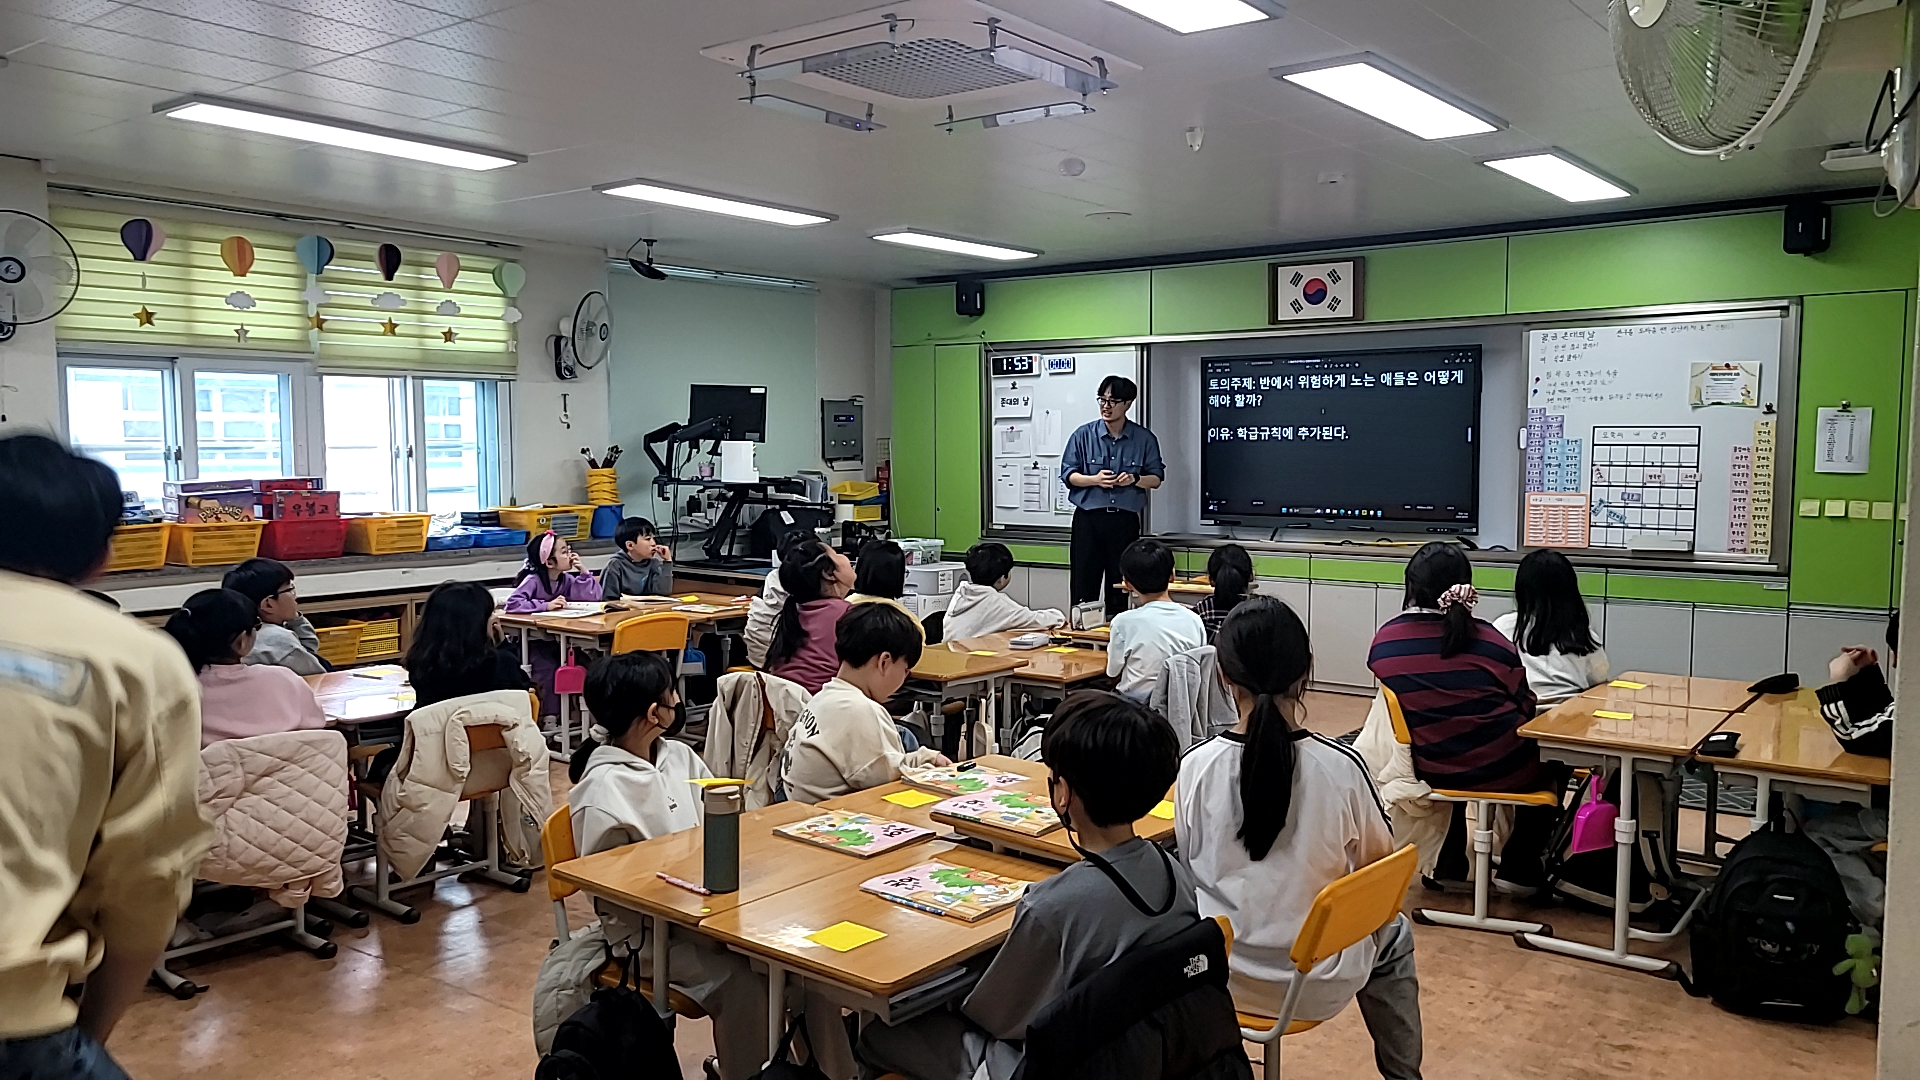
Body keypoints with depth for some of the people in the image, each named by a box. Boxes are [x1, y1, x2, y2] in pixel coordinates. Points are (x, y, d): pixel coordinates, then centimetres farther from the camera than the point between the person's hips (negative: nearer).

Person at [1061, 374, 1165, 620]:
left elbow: (1156, 478, 8)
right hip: (1088, 518, -1)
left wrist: (1134, 479, -12)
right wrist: (1095, 480, -15)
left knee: (1119, 586, 6)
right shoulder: (1083, 435, 2)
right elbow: (1068, 474, 2)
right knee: (1084, 584, -1)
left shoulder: (1144, 439, 3)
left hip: (1126, 519, 1)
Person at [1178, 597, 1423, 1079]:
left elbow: (1190, 868, -2)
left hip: (1221, 975, 1)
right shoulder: (1341, 767, -21)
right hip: (1316, 987, -1)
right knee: (1393, 936, 31)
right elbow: (1377, 860, -3)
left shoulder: (1196, 767, -17)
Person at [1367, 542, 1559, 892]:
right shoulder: (1488, 639, -12)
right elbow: (1524, 707, -2)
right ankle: (1520, 870, 28)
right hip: (1502, 769, -3)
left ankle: (1449, 865, 40)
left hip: (1431, 770, 3)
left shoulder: (1383, 643, -6)